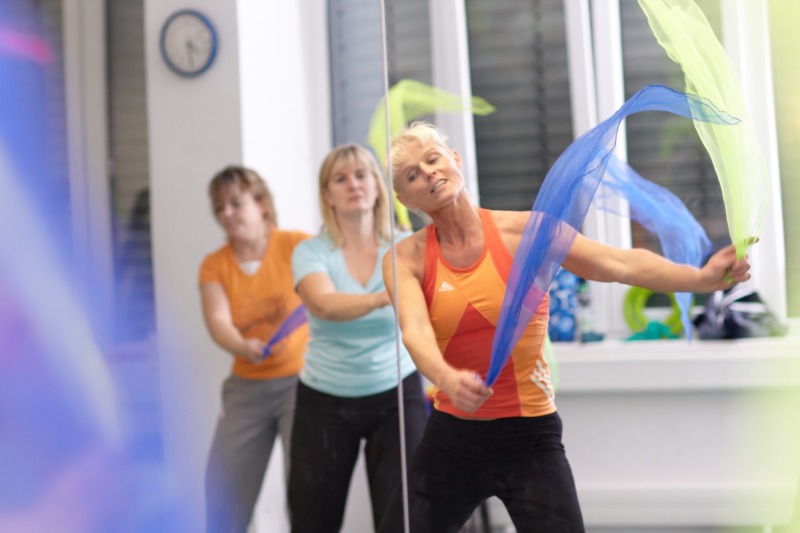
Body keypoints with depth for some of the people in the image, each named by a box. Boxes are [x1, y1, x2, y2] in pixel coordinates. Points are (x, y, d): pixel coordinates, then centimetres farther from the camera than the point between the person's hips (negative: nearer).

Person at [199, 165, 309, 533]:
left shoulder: (298, 246, -5)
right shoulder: (213, 266, 4)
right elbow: (217, 322, -10)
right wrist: (246, 347, -31)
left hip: (300, 379, -3)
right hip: (246, 387, 4)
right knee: (224, 492, 4)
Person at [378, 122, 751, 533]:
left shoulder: (525, 231, -7)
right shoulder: (406, 259, -3)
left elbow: (620, 264, -18)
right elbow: (415, 333, -21)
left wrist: (700, 278, -34)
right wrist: (446, 378, -43)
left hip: (530, 437, -2)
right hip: (451, 437, 2)